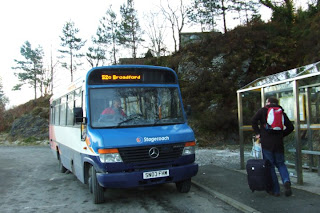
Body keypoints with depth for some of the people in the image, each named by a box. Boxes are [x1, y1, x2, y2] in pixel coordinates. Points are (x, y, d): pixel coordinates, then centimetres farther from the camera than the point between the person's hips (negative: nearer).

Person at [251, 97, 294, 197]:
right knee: (280, 164, 17)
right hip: (278, 143, 3)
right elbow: (290, 127, 8)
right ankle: (286, 181, -9)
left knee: (270, 166, 6)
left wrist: (258, 133, -2)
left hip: (266, 143, -3)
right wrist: (281, 135, 15)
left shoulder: (263, 110, 2)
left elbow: (254, 120, -13)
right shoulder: (281, 112, 11)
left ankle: (275, 190, 8)